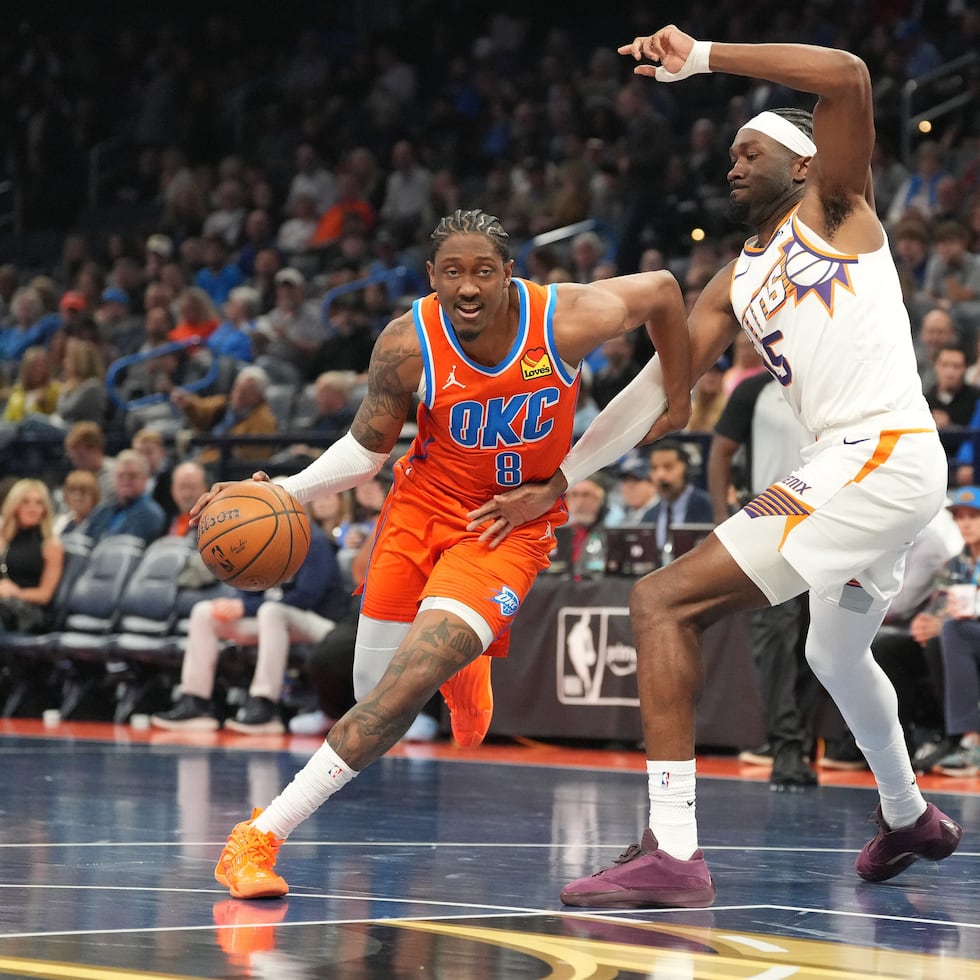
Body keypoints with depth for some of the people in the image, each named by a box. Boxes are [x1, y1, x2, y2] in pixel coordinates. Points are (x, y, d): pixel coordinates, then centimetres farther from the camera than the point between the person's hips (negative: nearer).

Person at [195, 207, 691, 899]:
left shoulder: (564, 321, -21)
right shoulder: (408, 345, -18)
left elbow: (662, 289, -2)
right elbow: (366, 450, -2)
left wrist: (678, 393, 12)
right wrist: (283, 493, -17)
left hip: (515, 523, -2)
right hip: (424, 504, 2)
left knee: (407, 684, -21)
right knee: (381, 699, 7)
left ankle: (265, 833, -16)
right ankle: (461, 667, 45)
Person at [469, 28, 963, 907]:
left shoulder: (834, 208, 3)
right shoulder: (735, 287, 23)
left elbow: (847, 75, -16)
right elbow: (659, 392, 22)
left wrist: (700, 58, -13)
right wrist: (555, 486, 18)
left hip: (881, 455, -10)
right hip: (864, 470, 10)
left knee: (664, 602, -16)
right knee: (836, 653, 33)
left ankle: (672, 850, -21)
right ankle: (909, 818, 57)